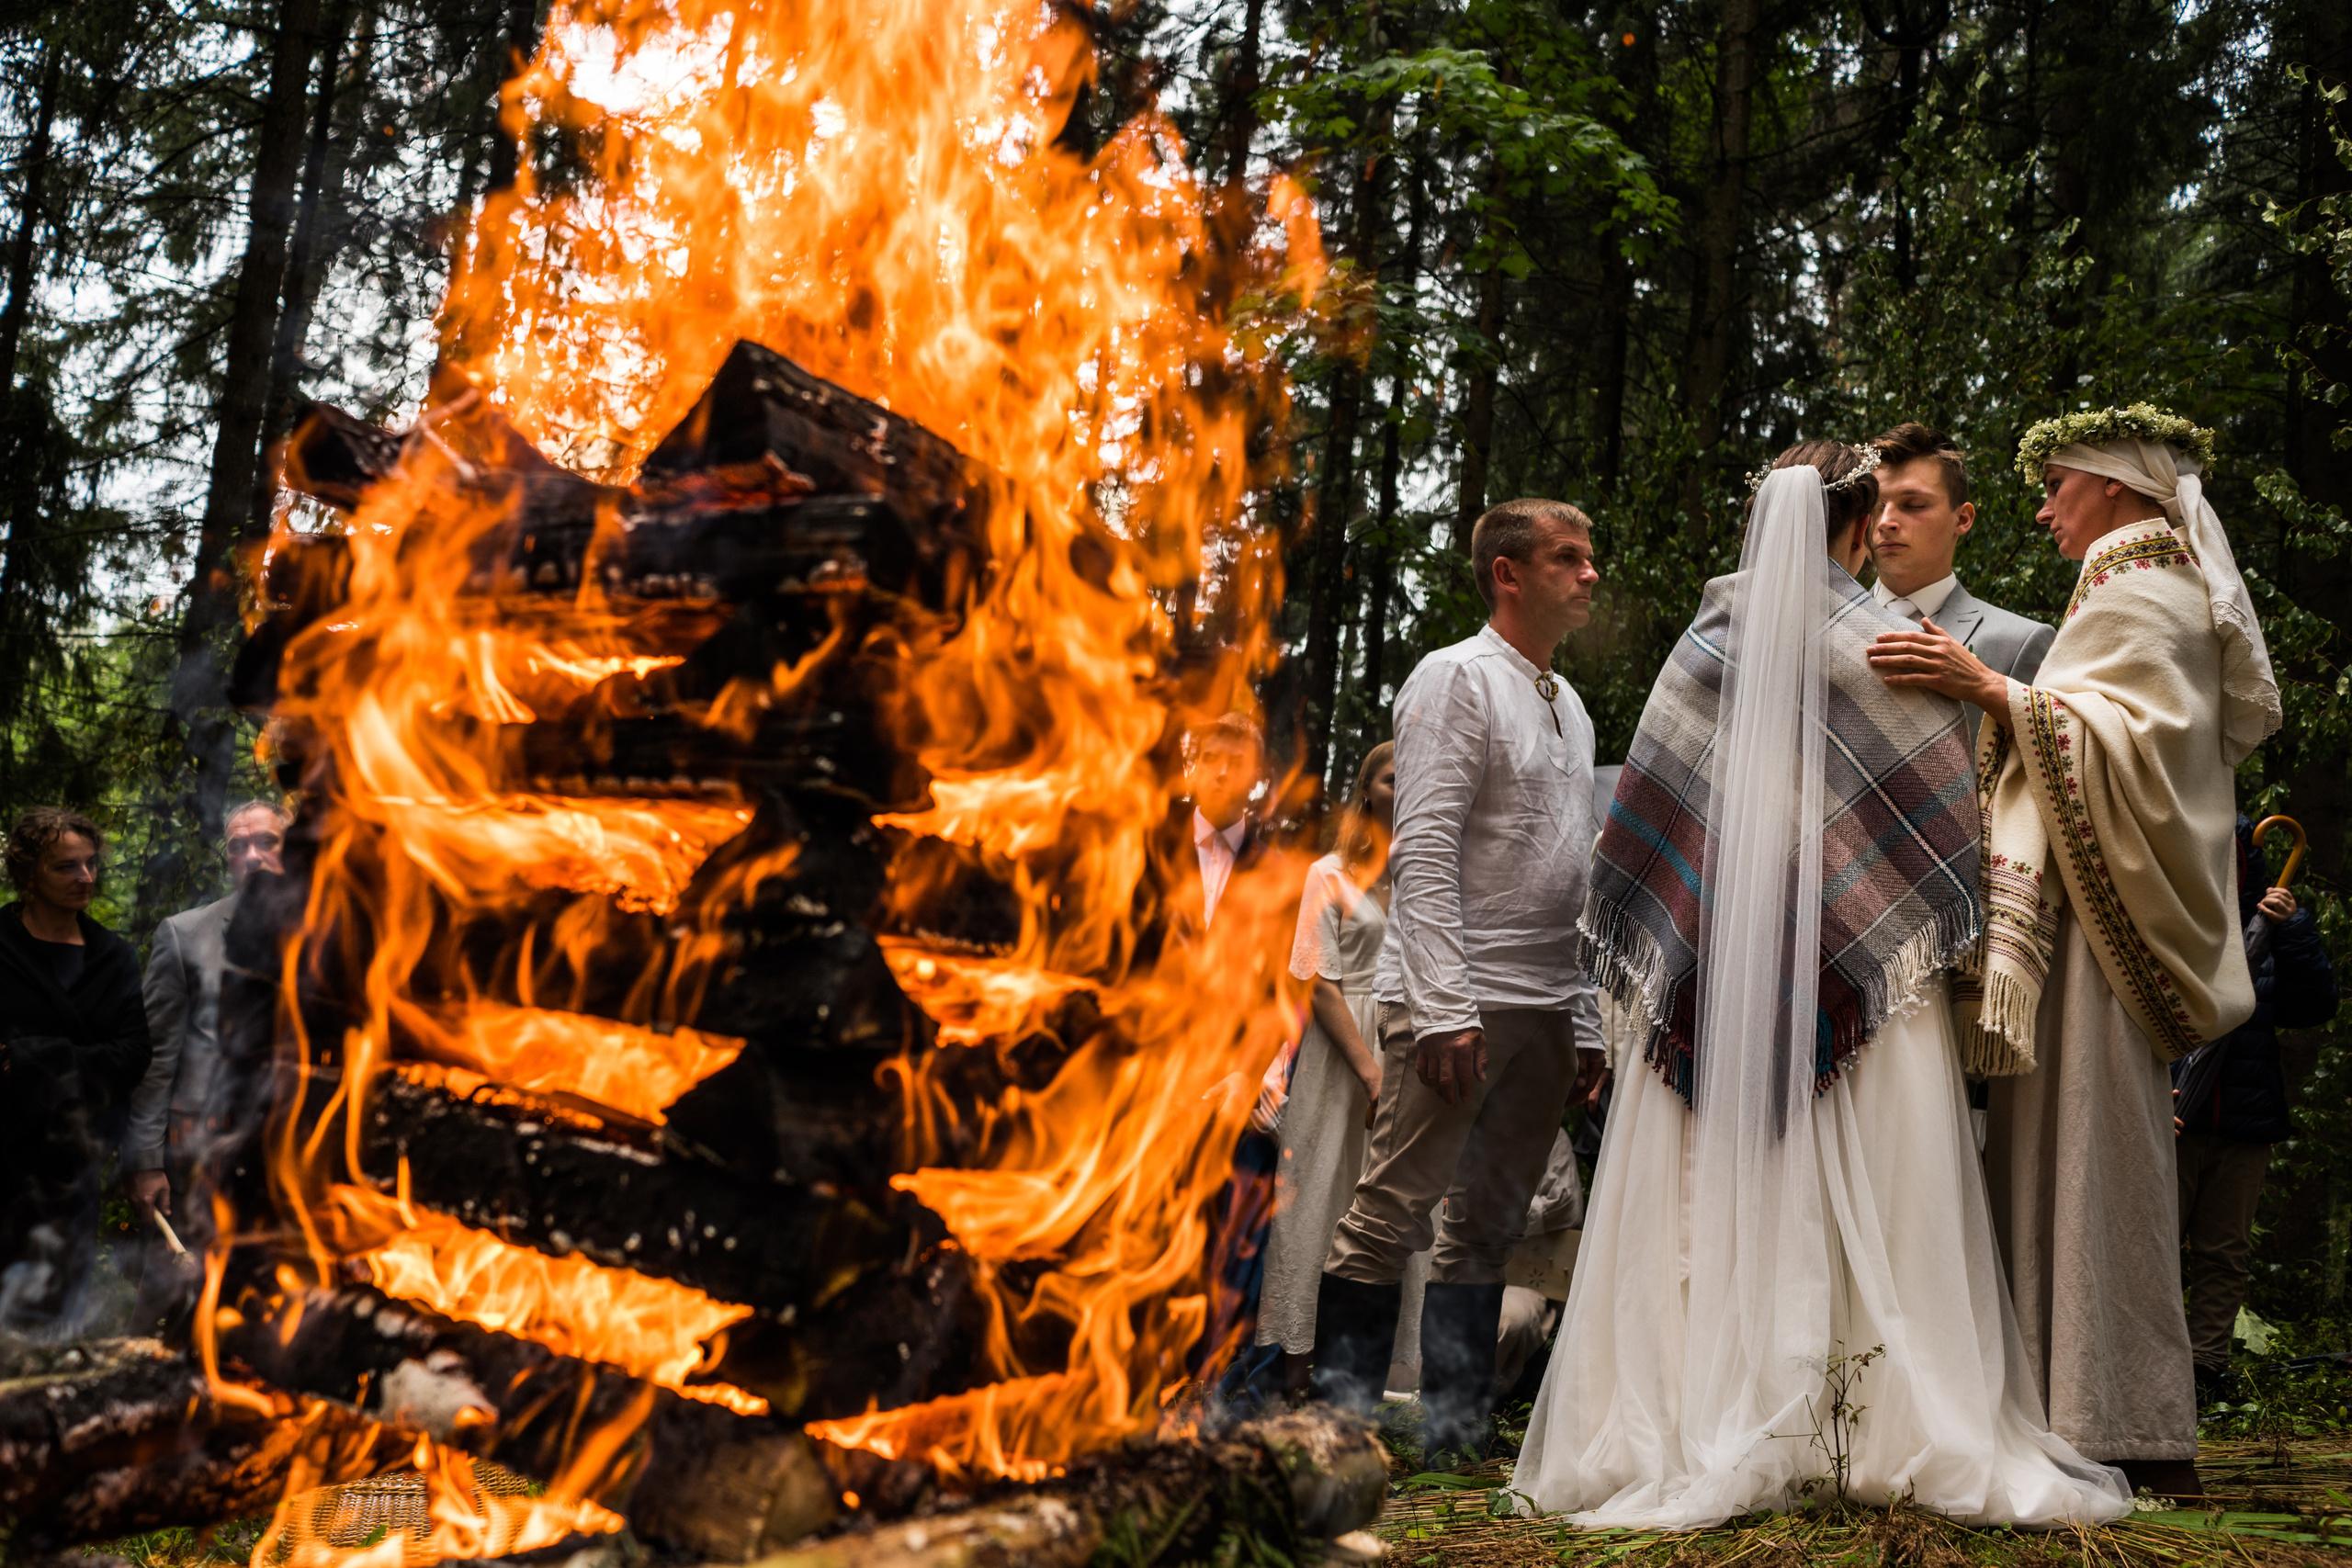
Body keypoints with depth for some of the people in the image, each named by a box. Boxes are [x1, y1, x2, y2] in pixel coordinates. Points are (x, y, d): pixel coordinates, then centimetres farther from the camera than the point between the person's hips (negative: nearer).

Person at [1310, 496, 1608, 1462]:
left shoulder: (1570, 706, 20)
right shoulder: (1456, 679, -4)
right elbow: (1423, 853, -14)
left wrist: (1584, 1021, 15)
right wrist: (1446, 1008, -21)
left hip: (1546, 1007, 8)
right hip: (1461, 999, -8)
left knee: (1486, 1225, 8)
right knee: (1392, 1211, -7)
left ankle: (1454, 1426, 13)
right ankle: (1340, 1414, 0)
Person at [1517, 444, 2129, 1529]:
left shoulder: (1706, 643, 6)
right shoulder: (1883, 646, -1)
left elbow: (1641, 819, 6)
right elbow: (1948, 819, 1)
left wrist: (1657, 962, 14)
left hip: (1718, 968, 2)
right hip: (1858, 963, -2)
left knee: (1718, 1202, 4)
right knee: (1873, 1208, 1)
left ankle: (1712, 1438, 5)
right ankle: (1908, 1433, 3)